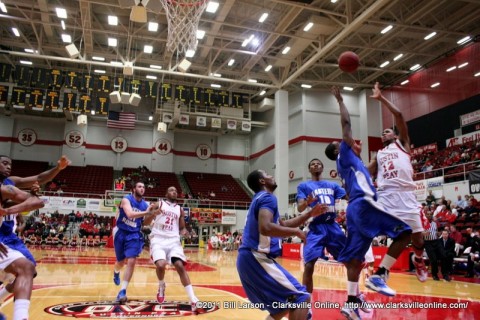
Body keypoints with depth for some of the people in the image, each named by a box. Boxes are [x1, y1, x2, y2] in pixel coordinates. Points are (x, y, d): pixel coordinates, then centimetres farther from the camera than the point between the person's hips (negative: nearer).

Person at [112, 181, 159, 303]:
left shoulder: (145, 204, 0)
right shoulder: (126, 199, -13)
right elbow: (130, 214, -34)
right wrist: (146, 212, -42)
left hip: (134, 235, 2)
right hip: (121, 233, -2)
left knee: (131, 261, -15)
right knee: (121, 262, 13)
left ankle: (122, 291, -8)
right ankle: (116, 273, 51)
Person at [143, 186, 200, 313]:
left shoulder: (180, 210, 16)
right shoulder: (159, 204, 6)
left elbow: (182, 227, 20)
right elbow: (146, 223, 4)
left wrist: (184, 231, -5)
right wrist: (152, 213, -17)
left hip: (173, 240, 2)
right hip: (158, 239, -2)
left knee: (180, 266, -15)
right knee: (160, 265, -25)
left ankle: (193, 300, -17)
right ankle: (161, 287, 10)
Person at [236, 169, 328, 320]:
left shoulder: (260, 199, 22)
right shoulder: (267, 197, -9)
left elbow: (282, 225, 28)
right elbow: (265, 228, -27)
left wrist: (309, 214, 23)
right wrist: (296, 232, -14)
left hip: (248, 258, 10)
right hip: (256, 258, -10)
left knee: (284, 304, 22)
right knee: (301, 298, -7)